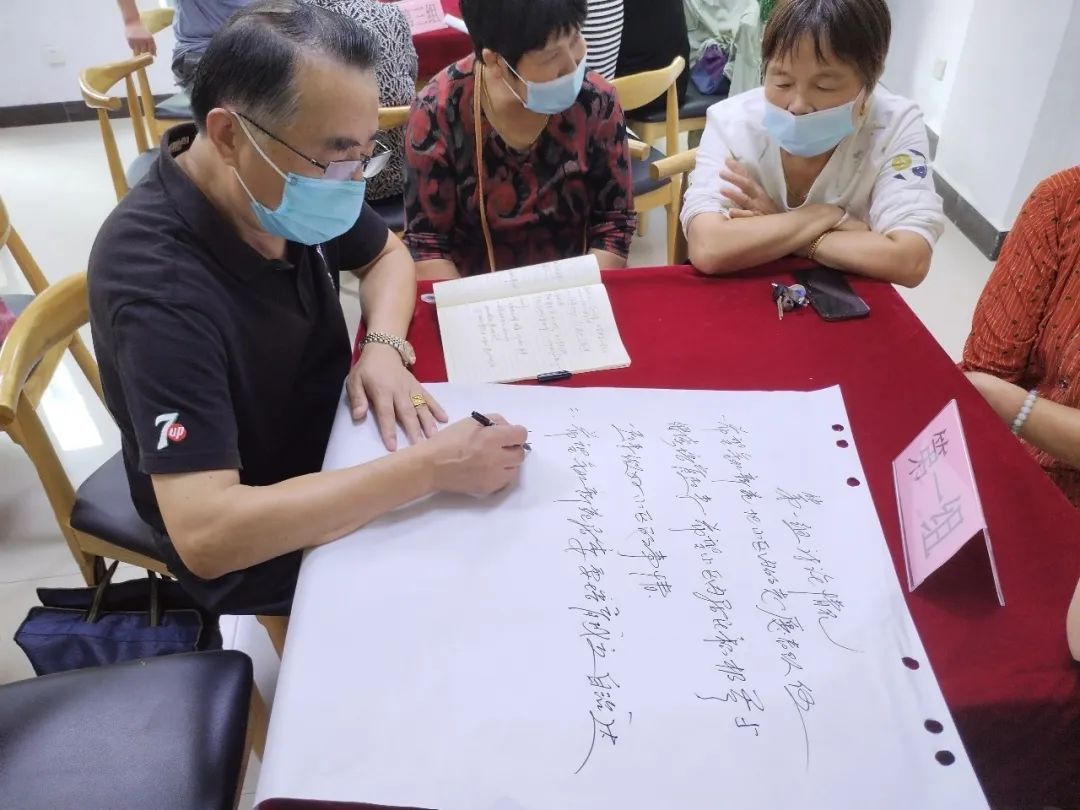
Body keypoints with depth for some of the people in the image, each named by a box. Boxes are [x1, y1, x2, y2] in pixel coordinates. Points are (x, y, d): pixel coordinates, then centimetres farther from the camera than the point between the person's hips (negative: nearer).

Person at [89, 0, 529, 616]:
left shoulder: (294, 189, -14)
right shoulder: (157, 283, -34)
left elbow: (387, 253, 7)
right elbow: (205, 535, -40)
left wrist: (385, 346, -14)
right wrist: (429, 468, -40)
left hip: (335, 452, 6)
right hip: (254, 552, -6)